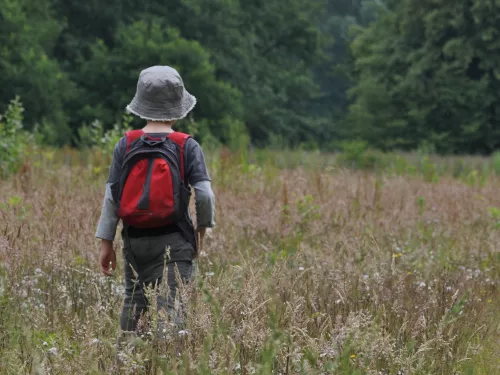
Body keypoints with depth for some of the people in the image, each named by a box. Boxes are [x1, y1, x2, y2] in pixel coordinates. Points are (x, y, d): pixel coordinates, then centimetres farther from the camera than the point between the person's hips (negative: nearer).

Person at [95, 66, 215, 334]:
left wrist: (106, 242, 6)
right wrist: (203, 226, 11)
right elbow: (204, 194, -8)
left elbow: (112, 196, 1)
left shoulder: (126, 145, 1)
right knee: (170, 307, -8)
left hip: (134, 239, 3)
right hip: (173, 241, -3)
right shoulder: (187, 146, -5)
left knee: (134, 302, 18)